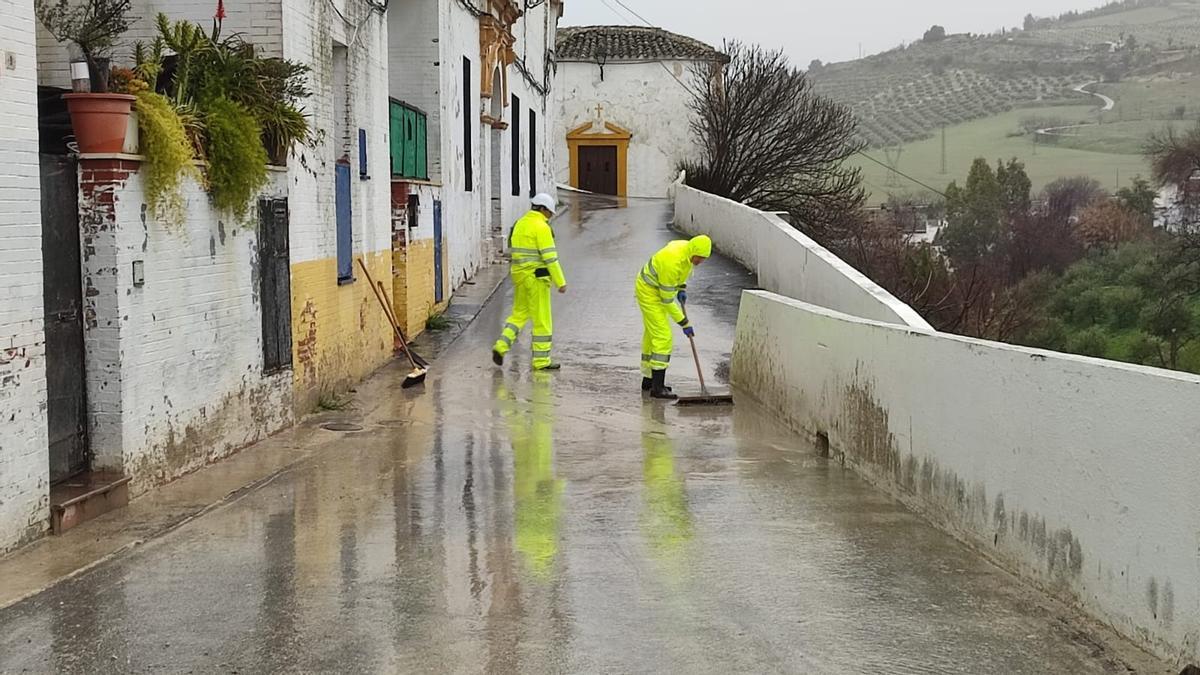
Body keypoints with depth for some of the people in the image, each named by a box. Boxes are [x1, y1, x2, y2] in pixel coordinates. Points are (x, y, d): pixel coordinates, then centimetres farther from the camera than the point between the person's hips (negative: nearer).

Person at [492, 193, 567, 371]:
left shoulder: (520, 224, 12)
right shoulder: (541, 227, -14)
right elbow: (550, 257, -18)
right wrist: (561, 282, -15)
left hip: (520, 276, 8)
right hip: (536, 277, -8)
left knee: (519, 314, 18)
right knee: (542, 319, 0)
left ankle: (501, 346, 1)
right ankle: (541, 360, 4)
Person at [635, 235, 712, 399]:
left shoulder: (687, 248, -8)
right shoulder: (672, 262, -34)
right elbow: (667, 300, -26)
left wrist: (682, 288, 3)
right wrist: (684, 323, -19)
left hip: (657, 290, 10)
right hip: (649, 292, -10)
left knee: (651, 336, 16)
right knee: (663, 337, -14)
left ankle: (648, 380, 26)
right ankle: (657, 387, -16)